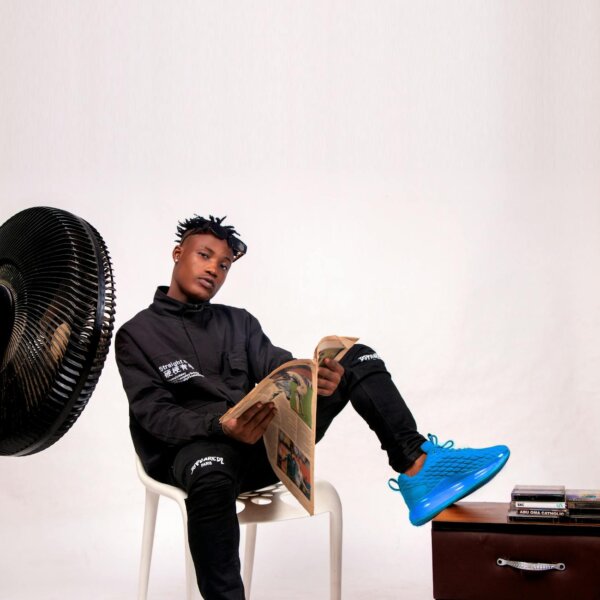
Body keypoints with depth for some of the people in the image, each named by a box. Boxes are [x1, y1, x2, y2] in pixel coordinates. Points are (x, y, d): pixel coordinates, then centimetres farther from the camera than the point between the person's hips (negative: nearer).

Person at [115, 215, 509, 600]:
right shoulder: (137, 334, 4)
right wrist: (220, 427, -28)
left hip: (264, 440, 5)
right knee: (212, 476, -44)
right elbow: (153, 413, -8)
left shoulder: (239, 322, 18)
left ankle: (417, 465, -27)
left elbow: (278, 369, 1)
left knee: (355, 359, -7)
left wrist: (316, 379, -25)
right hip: (193, 446, -4)